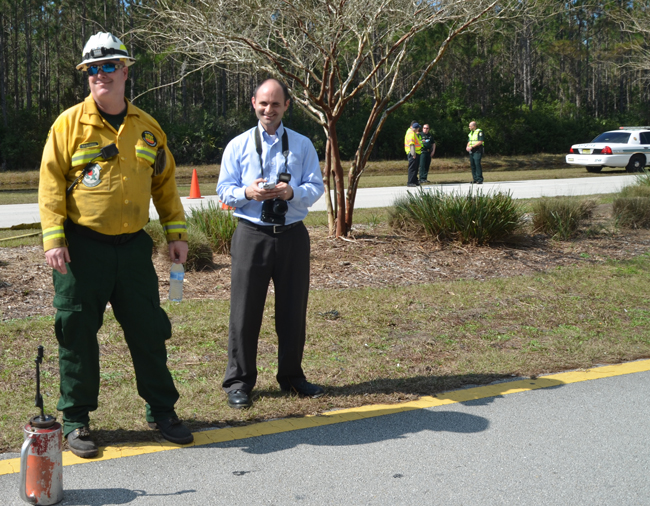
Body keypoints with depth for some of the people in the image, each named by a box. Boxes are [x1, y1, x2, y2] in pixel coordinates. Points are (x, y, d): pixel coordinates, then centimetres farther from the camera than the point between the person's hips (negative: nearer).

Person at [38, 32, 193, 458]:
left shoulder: (147, 127, 10)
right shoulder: (70, 124, -2)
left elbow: (165, 183, 15)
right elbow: (51, 183, -5)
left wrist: (177, 233, 9)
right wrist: (53, 238, -14)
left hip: (133, 246, 3)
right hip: (82, 247, -3)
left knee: (149, 330, 8)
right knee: (78, 334, 4)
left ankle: (162, 411, 23)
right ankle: (76, 419, 18)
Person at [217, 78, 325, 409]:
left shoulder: (302, 145, 8)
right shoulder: (238, 145, 5)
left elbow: (316, 187, 2)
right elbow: (224, 190, 3)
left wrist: (293, 192, -19)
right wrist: (247, 192, -18)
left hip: (293, 235, 2)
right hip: (252, 235, -2)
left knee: (293, 309, 11)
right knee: (245, 310, 1)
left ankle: (291, 376, 28)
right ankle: (239, 382, 14)